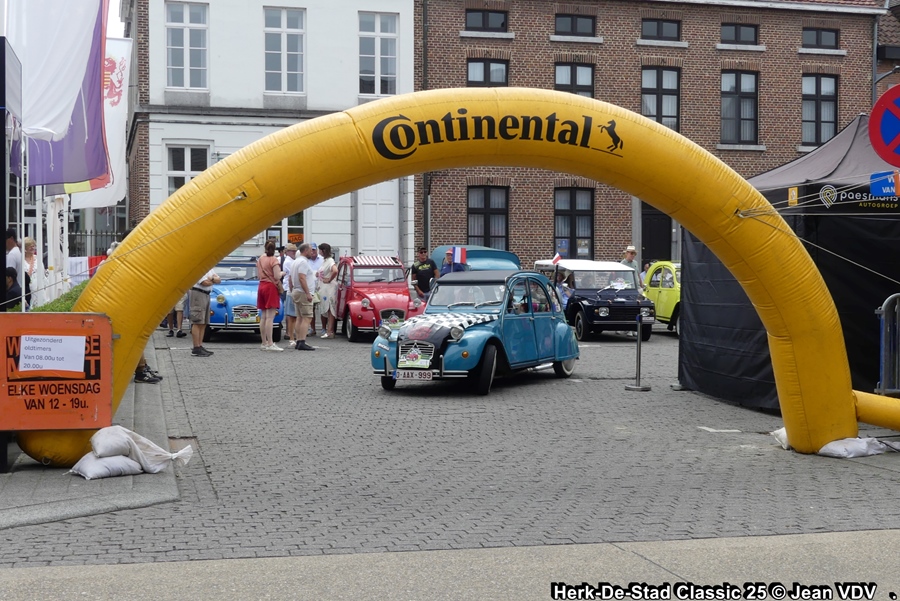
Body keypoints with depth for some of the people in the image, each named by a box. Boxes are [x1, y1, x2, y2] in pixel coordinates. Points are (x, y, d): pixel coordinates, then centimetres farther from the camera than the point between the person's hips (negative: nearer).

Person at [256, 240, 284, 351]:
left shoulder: (260, 259, 10)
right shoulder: (273, 260, -11)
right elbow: (277, 276, -17)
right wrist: (282, 273, 2)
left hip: (261, 286, 7)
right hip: (271, 287, -7)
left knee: (263, 317, 10)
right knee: (270, 317, -10)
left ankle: (264, 343, 13)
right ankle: (270, 344, -13)